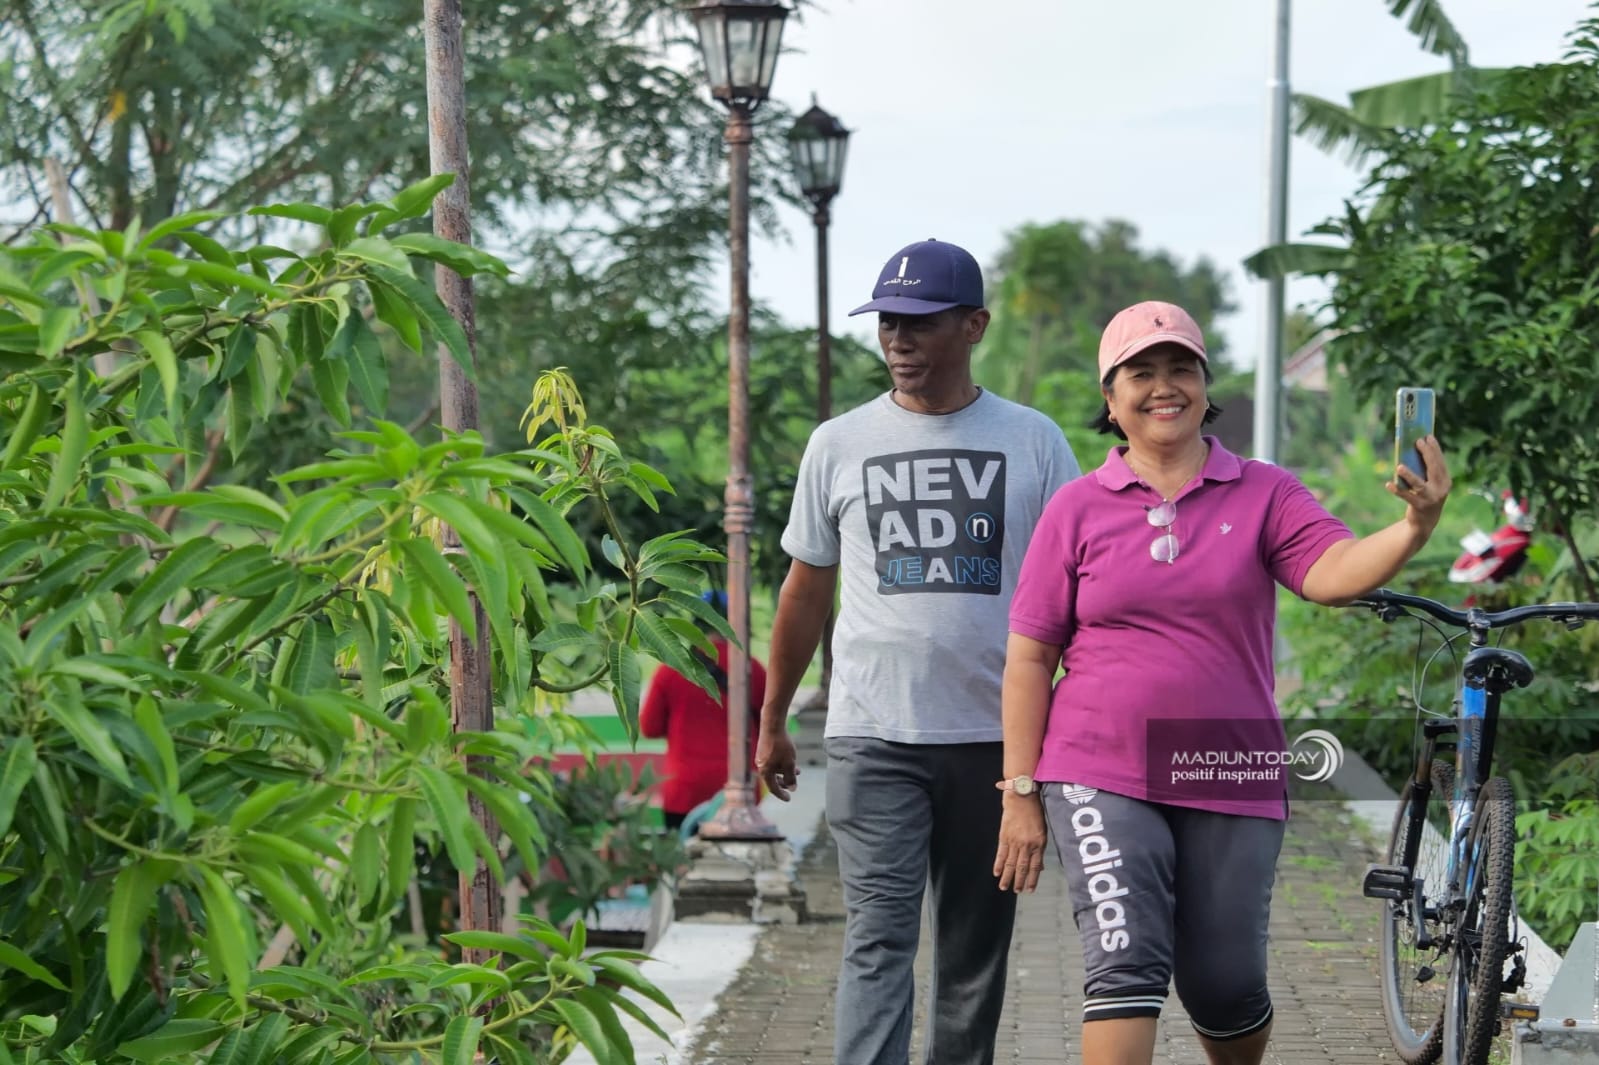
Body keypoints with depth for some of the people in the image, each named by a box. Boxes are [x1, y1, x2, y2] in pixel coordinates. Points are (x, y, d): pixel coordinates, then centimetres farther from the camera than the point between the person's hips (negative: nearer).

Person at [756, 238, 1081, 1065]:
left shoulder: (1032, 442, 5)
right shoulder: (839, 444, 7)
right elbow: (806, 589, 14)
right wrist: (771, 722, 15)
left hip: (996, 736, 1)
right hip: (873, 738, -1)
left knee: (976, 946, 10)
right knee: (878, 940, -10)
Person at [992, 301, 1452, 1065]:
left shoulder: (1263, 495, 3)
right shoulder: (1078, 508, 3)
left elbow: (1334, 572, -16)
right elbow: (1029, 658, 3)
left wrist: (1415, 527, -37)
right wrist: (1021, 794, -2)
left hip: (1231, 783, 1)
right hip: (1102, 780, -1)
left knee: (1226, 989, 8)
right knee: (1126, 968, -14)